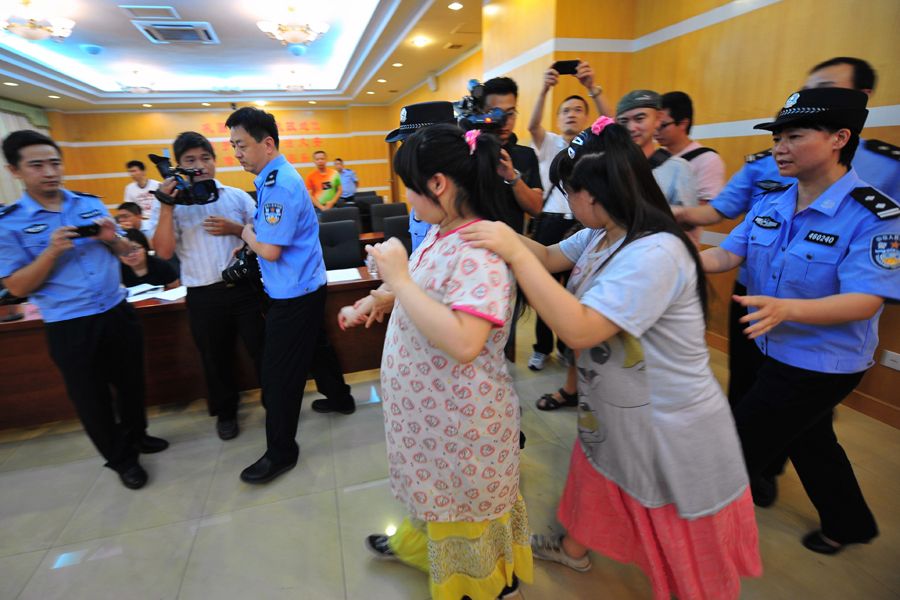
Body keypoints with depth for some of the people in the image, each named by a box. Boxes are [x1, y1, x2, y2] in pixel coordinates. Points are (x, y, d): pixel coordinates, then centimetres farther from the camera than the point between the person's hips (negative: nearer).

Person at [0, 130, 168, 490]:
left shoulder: (92, 204, 3)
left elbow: (124, 252, 11)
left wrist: (111, 239, -11)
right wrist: (52, 251, -23)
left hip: (117, 313, 4)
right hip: (70, 327, -3)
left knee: (131, 382, 19)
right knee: (91, 397, 11)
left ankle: (135, 436, 43)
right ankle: (121, 459, 29)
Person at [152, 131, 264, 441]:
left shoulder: (237, 196, 5)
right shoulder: (170, 204, 1)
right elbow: (164, 251, -10)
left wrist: (236, 229, -11)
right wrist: (166, 206, -15)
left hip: (244, 286, 0)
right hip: (203, 295, 0)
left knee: (262, 349, 9)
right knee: (216, 358, 14)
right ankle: (225, 413, 35)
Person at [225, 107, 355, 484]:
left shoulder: (279, 186, -21)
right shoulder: (275, 178, 10)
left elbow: (269, 250, -24)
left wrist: (247, 235, -6)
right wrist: (252, 234, 3)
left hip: (293, 295, -10)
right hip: (303, 287, 10)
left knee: (279, 372, 0)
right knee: (315, 347, 24)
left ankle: (280, 451, 15)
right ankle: (340, 398, 45)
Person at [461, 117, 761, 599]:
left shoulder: (655, 253, -32)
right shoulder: (599, 235, -4)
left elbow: (579, 329, -38)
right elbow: (551, 259, 9)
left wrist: (516, 254, -36)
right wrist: (501, 232, -5)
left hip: (670, 428, -9)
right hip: (614, 409, 9)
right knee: (595, 479, 31)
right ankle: (574, 549, 57)